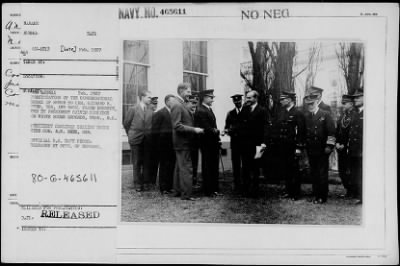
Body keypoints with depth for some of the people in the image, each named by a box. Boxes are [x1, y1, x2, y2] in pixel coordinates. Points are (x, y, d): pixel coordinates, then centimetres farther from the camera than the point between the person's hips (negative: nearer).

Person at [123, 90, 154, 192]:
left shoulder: (150, 111, 6)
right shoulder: (133, 109, 0)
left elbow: (152, 125, 12)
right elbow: (126, 123, 6)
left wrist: (149, 135, 6)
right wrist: (131, 135, 9)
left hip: (147, 140, 2)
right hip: (136, 140, -2)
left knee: (147, 163, 3)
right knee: (137, 163, 3)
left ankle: (146, 183, 11)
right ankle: (138, 184, 9)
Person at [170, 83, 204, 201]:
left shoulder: (181, 105, 14)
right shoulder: (177, 105, -16)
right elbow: (177, 126, -23)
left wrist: (195, 129, 12)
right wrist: (194, 130, -22)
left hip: (183, 142, 10)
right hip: (182, 142, -10)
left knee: (180, 167, 16)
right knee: (186, 168, -8)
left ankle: (178, 190, 25)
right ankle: (186, 194, -5)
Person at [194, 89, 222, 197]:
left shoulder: (209, 109, 16)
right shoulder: (200, 111, -16)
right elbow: (206, 128, -20)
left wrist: (216, 131, 5)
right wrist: (216, 132, -7)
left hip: (213, 143, 10)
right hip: (207, 143, -9)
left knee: (214, 167, 13)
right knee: (207, 167, -1)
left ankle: (214, 189, 21)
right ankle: (208, 191, 7)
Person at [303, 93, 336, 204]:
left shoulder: (325, 115, -3)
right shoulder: (305, 116, 10)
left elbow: (331, 132, -5)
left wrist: (329, 146, -11)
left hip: (322, 150, -4)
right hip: (311, 150, 4)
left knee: (322, 174, 0)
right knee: (314, 174, 8)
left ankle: (323, 197, 7)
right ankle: (316, 195, 16)